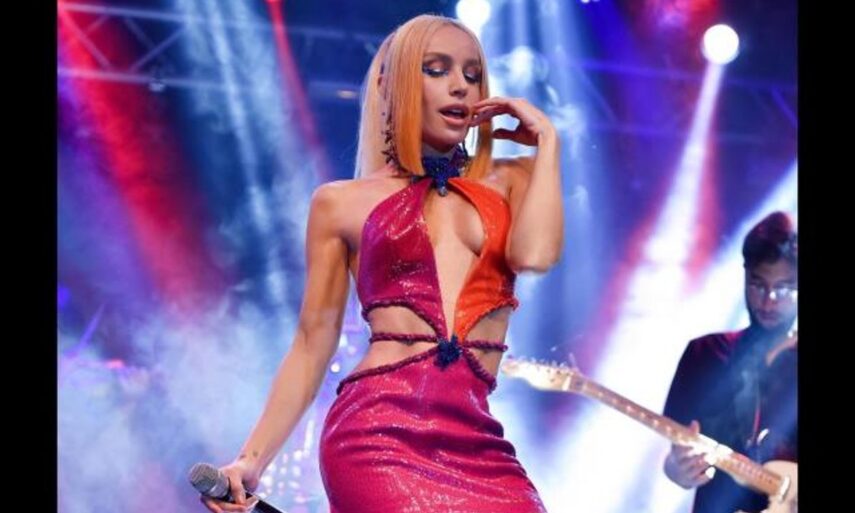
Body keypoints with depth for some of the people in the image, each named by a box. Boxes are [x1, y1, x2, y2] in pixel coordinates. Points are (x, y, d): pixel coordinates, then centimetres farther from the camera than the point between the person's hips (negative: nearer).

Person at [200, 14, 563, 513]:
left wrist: (547, 140, 4)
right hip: (379, 429, -2)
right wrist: (253, 457, 5)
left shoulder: (511, 181, 14)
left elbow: (535, 254, -8)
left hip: (475, 439, 2)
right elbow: (313, 343, 11)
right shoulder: (342, 203, 10)